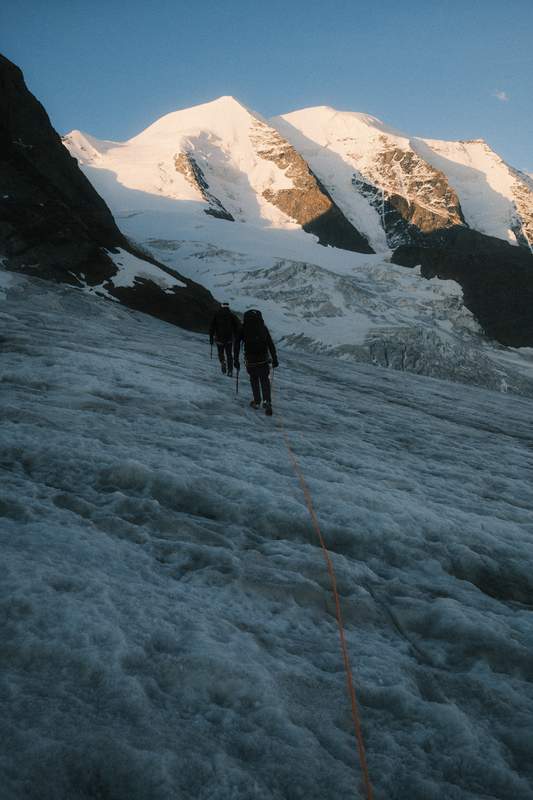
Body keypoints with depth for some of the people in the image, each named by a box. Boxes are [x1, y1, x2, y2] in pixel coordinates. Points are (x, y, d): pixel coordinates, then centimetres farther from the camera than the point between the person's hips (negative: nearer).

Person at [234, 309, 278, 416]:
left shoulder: (243, 329, 0)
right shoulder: (263, 328, 2)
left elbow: (237, 345, 0)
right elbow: (271, 344, 1)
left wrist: (236, 360, 6)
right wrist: (274, 359, 6)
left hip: (250, 360, 0)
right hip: (264, 359, 0)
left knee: (254, 380, 19)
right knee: (265, 380, 7)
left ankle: (257, 402, 24)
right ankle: (267, 402, -8)